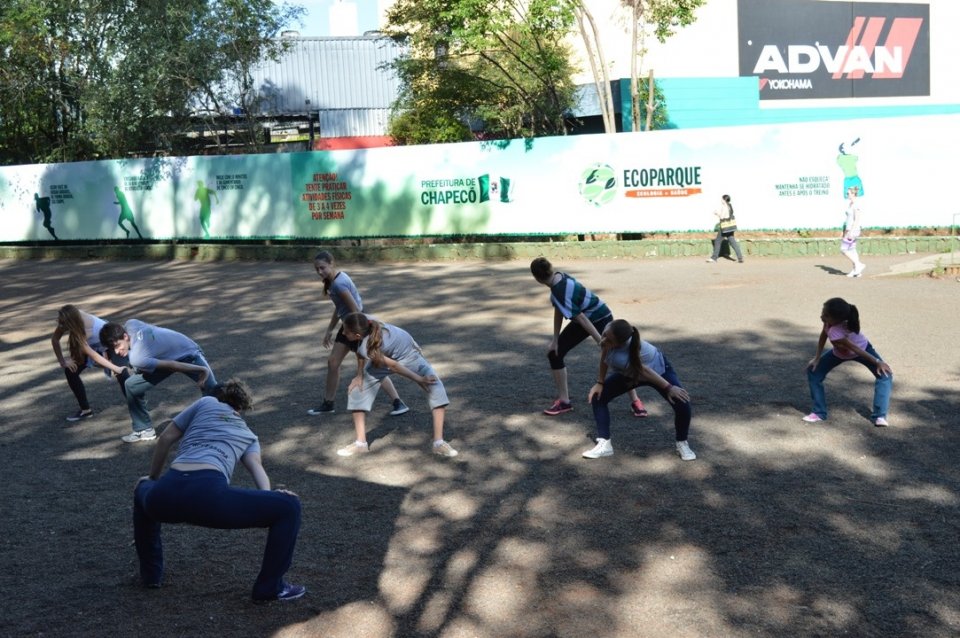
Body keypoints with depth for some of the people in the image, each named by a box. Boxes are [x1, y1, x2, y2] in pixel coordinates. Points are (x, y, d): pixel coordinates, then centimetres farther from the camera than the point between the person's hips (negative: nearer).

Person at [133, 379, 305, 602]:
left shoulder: (206, 403, 30)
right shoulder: (249, 436, 31)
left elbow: (165, 439, 29)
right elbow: (256, 465, 12)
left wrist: (152, 479, 41)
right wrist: (267, 497, -4)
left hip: (165, 496, 3)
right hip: (208, 495, -3)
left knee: (143, 490, 41)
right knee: (288, 506, 13)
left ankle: (150, 574, 42)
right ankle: (270, 587, 15)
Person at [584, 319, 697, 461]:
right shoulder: (610, 331, -33)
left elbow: (645, 371, -36)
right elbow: (604, 357, -14)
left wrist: (668, 388, -27)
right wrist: (600, 383, -11)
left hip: (658, 368, -6)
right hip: (629, 374, 6)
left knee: (682, 404, -21)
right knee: (598, 396, -5)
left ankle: (682, 444, 6)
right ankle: (604, 444, 2)